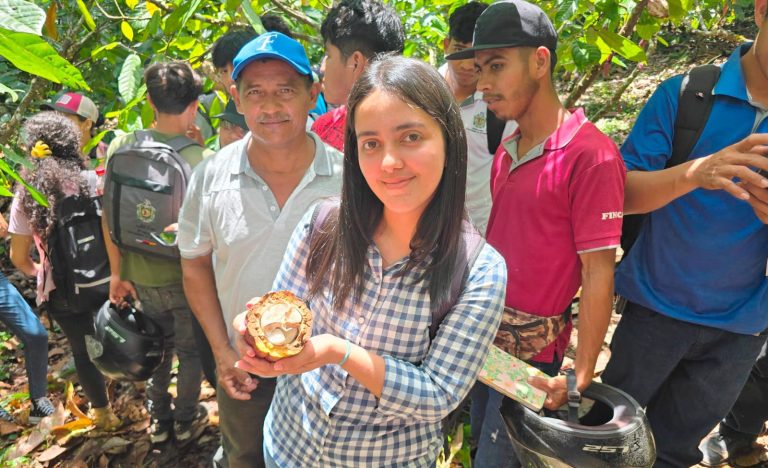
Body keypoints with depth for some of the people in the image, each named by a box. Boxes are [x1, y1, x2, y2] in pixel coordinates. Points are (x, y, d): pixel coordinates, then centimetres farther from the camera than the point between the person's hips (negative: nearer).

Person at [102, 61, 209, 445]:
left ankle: (158, 420, 42)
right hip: (185, 275, -4)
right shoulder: (201, 159, -22)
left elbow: (109, 216, -5)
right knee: (191, 350, 19)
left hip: (141, 275, 4)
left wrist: (117, 272, 6)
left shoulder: (120, 146, -10)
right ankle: (186, 421, 38)